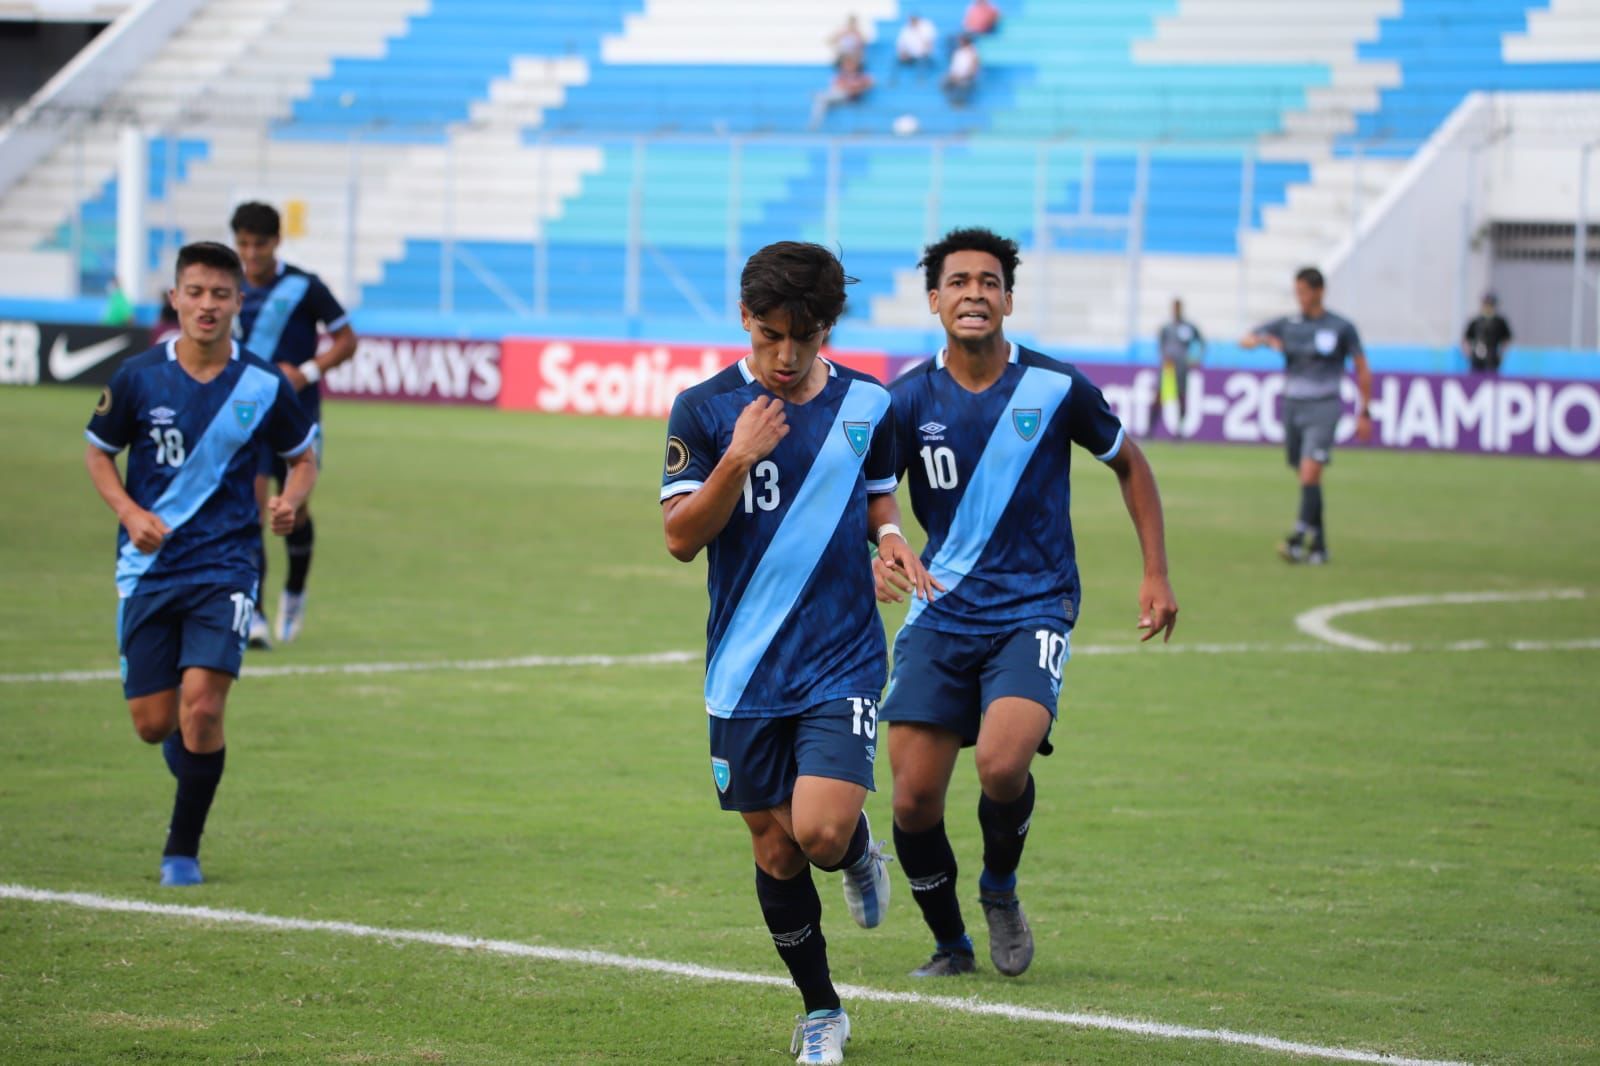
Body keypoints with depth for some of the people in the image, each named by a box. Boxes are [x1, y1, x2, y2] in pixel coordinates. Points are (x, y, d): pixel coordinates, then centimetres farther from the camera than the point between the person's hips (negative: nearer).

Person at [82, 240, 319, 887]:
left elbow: (304, 456, 12)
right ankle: (187, 748, 39)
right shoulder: (138, 378, -3)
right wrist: (131, 513, -8)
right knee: (153, 723, 1)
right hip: (148, 567, 1)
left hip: (224, 566, -1)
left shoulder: (264, 386, -3)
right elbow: (98, 453, 10)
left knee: (201, 707, -16)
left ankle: (183, 851, 1)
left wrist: (291, 500, -10)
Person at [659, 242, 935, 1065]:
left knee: (822, 832, -18)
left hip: (842, 661, 0)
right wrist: (739, 458, -22)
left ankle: (859, 850, 19)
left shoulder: (867, 404, 2)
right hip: (747, 671, 0)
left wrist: (890, 536, -5)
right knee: (775, 850, 6)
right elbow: (681, 538, -8)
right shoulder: (704, 409, -4)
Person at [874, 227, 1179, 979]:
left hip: (1032, 611, -2)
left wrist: (1156, 573, 8)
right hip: (940, 613, 2)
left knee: (1002, 762, -26)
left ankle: (1001, 889, 5)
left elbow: (1128, 464, 12)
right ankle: (950, 943, 20)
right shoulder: (909, 400, -2)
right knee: (913, 796, -5)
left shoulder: (1055, 388, -4)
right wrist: (874, 557, -26)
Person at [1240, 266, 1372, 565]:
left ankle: (1298, 540, -24)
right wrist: (1265, 339, -20)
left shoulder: (1341, 327, 0)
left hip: (1323, 409, -4)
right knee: (1305, 479, 7)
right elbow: (1245, 340, 3)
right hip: (1292, 406, 4)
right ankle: (1319, 544, 15)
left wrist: (1365, 414, 3)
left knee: (1310, 474, -18)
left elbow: (1362, 370, 6)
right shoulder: (1287, 325, 9)